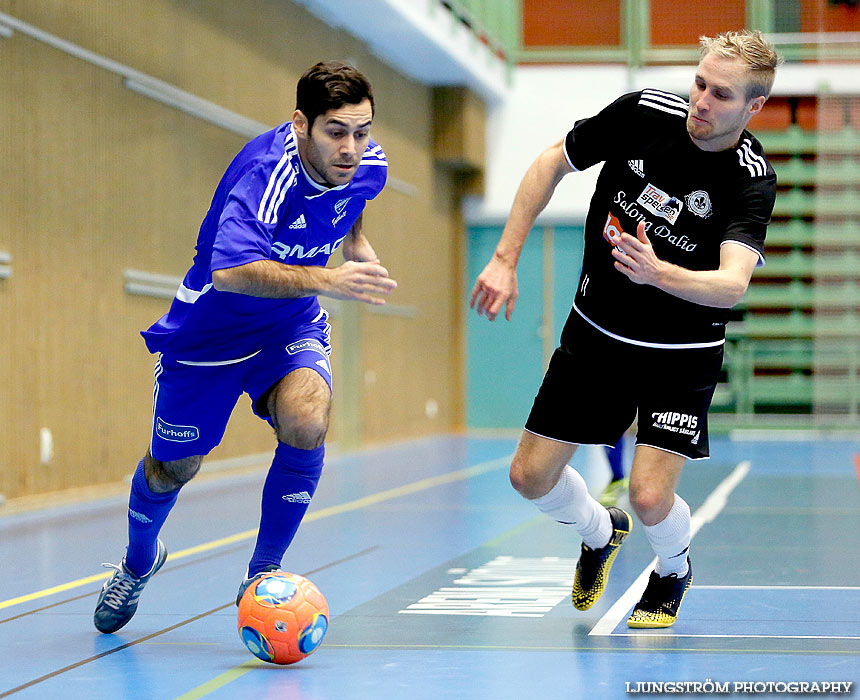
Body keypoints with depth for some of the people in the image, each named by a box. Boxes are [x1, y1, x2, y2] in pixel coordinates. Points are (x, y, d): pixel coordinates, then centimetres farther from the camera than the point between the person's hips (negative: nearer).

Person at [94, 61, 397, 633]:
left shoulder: (368, 167, -12)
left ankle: (262, 576, -7)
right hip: (210, 330, -4)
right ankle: (138, 563, 47)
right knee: (172, 468, 11)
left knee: (307, 424, -26)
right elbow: (231, 270, -51)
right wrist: (324, 280, -59)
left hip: (292, 326, 4)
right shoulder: (266, 174, -34)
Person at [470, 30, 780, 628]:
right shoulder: (643, 113, -15)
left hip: (682, 354, -3)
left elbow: (732, 284, -35)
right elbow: (554, 161, 0)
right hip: (595, 332, 3)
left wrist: (657, 272, -54)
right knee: (531, 477, 1)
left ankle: (674, 570, 21)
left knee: (650, 497, -17)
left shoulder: (753, 179, -21)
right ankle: (600, 532, 37)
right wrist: (505, 259, -4)